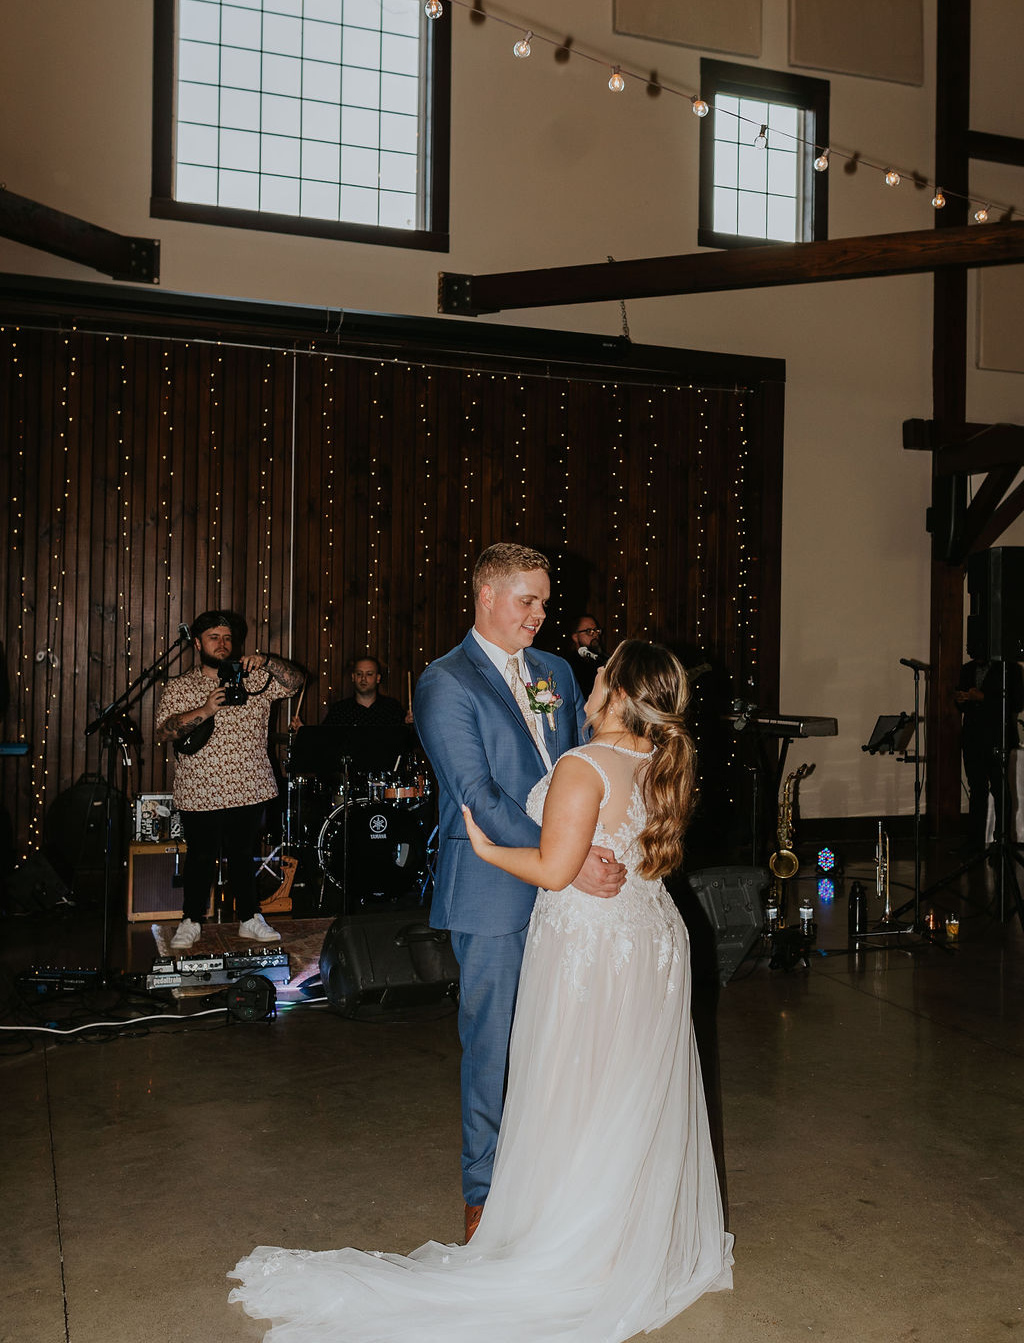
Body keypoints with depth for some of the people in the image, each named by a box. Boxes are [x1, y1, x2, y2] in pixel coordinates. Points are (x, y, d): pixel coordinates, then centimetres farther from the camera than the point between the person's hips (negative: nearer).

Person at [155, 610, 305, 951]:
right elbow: (163, 731, -8)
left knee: (243, 856, 13)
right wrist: (205, 711, -20)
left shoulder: (254, 679, 7)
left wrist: (266, 661, -17)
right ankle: (190, 922, 21)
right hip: (201, 794, -2)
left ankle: (250, 919, 24)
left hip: (249, 791, 2)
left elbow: (294, 681, 0)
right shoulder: (179, 688, 2)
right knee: (200, 858, 7)